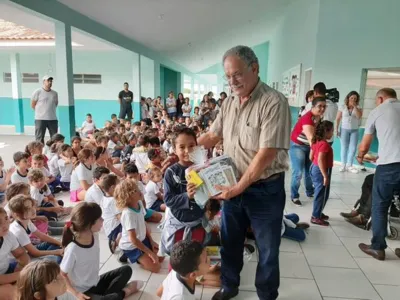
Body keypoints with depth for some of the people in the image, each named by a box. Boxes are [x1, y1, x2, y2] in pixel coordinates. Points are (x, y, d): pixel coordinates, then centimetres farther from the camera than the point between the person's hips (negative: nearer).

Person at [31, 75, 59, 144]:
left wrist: (50, 111, 11)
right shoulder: (37, 92, -3)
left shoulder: (55, 93, 8)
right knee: (39, 138, 0)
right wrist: (40, 111, 5)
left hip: (53, 119, 4)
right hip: (40, 119, -4)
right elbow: (32, 105, 1)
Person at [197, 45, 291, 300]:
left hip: (265, 190, -6)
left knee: (267, 250, 13)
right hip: (233, 187, 6)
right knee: (230, 242, 21)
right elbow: (213, 136, 13)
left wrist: (239, 187, -20)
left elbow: (266, 154, -23)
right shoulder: (229, 103, 4)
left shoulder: (274, 102, -19)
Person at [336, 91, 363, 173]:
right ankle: (343, 165, 8)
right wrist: (336, 129, -5)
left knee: (353, 148, -2)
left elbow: (359, 116, -13)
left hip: (354, 130, 2)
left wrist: (355, 106, -13)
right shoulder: (343, 107, 1)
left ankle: (349, 165, 6)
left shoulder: (358, 108, 5)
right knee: (344, 147, 1)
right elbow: (338, 119, 1)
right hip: (344, 129, -1)